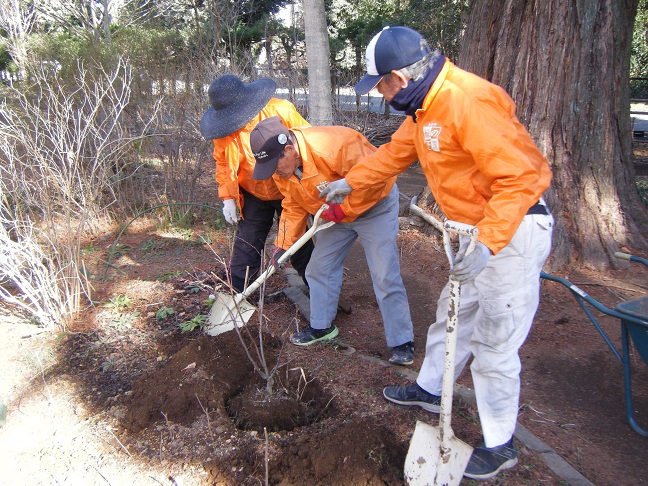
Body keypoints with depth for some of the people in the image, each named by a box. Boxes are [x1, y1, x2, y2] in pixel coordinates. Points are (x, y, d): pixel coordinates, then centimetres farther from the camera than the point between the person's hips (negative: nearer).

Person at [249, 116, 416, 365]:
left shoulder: (334, 144, -37)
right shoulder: (281, 169, -11)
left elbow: (375, 178, -34)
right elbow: (294, 208, 1)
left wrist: (343, 208, -29)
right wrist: (283, 245, -5)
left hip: (374, 205, -7)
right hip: (334, 215, 7)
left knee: (385, 277, -10)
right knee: (319, 268, 11)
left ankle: (402, 343, 4)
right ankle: (321, 326, 31)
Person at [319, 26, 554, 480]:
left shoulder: (468, 101, -26)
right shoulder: (426, 105, 6)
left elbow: (520, 176, -29)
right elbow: (396, 152, 21)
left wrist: (487, 244, -34)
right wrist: (350, 181, 24)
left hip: (513, 230, -9)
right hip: (478, 230, 10)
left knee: (493, 342, 0)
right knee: (454, 315, 23)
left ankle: (500, 446, 19)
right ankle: (430, 389, 45)